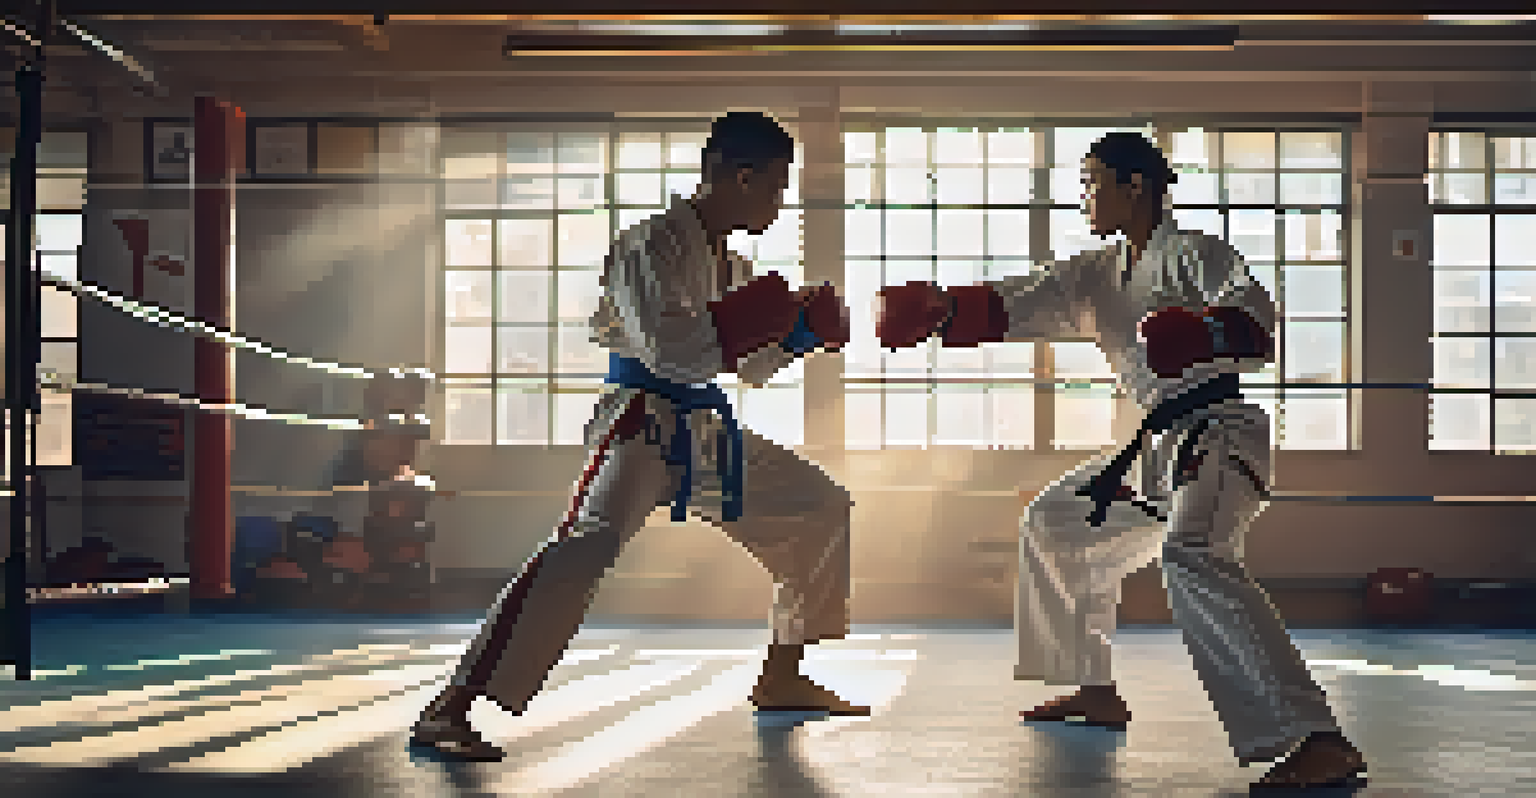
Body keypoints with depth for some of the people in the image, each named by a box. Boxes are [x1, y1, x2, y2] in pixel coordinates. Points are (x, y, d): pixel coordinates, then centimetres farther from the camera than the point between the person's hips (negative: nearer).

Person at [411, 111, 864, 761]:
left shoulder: (727, 262, 15)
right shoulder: (652, 246, -13)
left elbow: (746, 364, 23)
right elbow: (666, 349, -26)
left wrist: (799, 326, 6)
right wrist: (757, 316, -19)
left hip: (707, 435, 10)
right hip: (642, 424, -10)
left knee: (819, 508, 17)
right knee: (590, 544, -31)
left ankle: (781, 677, 29)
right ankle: (450, 712, -33)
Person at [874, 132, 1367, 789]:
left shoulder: (1193, 254, -8)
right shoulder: (1097, 276, 15)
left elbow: (1255, 310, -24)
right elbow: (1018, 304, 2)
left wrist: (1210, 332, -46)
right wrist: (941, 309, -14)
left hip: (1221, 429, -9)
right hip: (1159, 445, 10)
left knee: (1190, 555, -36)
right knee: (1053, 527, 20)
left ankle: (1315, 742, -45)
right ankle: (1095, 692, 32)